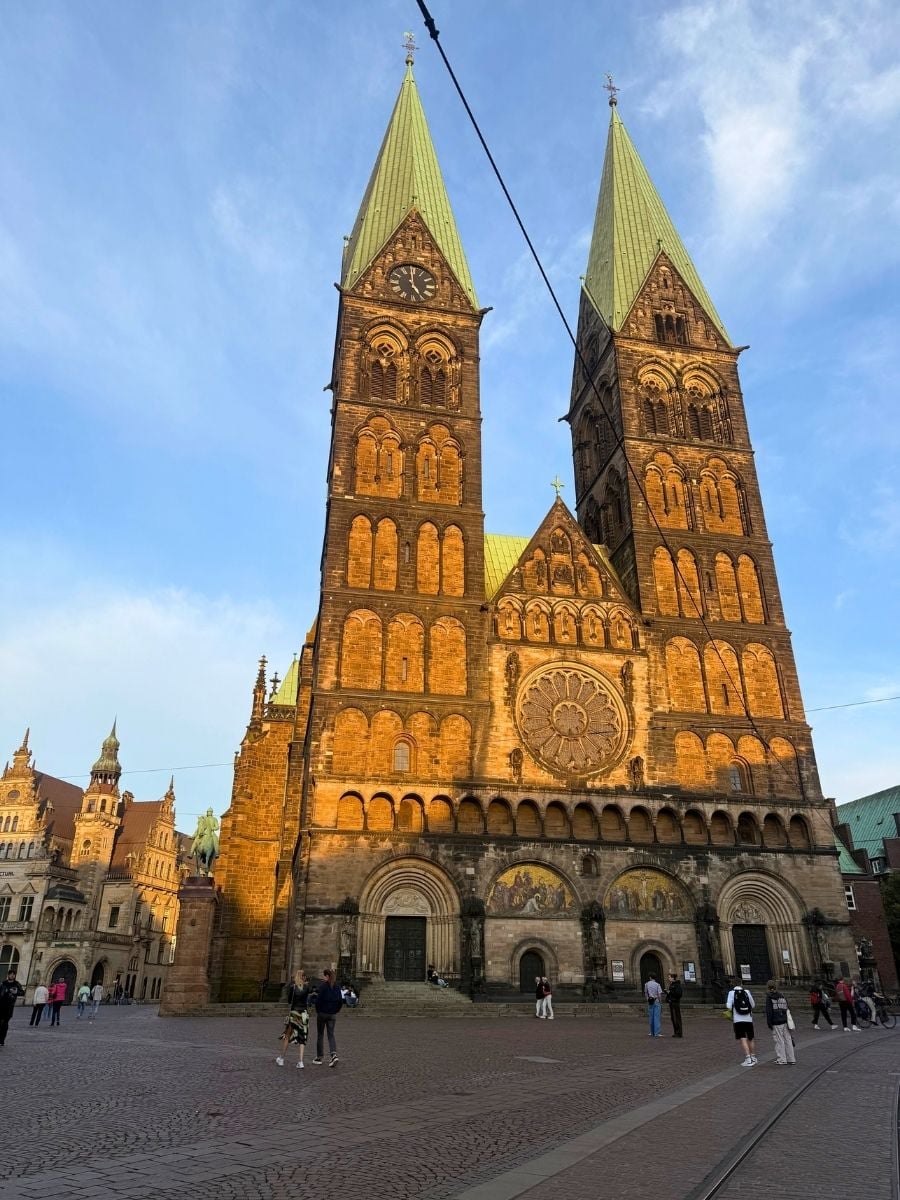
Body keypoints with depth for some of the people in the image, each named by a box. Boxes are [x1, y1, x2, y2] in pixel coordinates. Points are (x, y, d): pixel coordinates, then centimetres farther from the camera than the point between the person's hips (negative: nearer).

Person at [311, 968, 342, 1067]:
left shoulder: (322, 986, -14)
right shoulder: (336, 987, 4)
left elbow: (318, 1000, -19)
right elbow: (340, 1001, 7)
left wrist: (314, 996, -1)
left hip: (322, 1013, -5)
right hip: (333, 1014, 5)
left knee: (320, 1035, 9)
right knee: (331, 1034, 8)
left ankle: (319, 1058, 16)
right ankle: (334, 1054, -12)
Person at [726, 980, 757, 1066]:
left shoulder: (732, 993, -5)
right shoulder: (747, 992, 1)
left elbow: (729, 1007, -13)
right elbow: (753, 1005, 7)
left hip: (738, 1020, -3)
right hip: (749, 1019, 3)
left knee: (743, 1039, -3)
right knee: (750, 1039, 18)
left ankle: (748, 1059, -13)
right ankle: (753, 1058, 29)